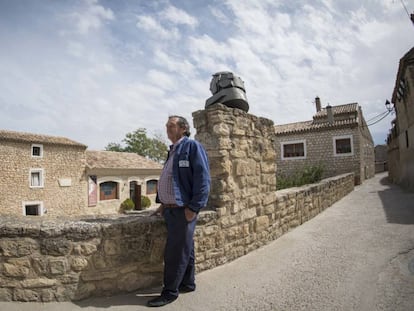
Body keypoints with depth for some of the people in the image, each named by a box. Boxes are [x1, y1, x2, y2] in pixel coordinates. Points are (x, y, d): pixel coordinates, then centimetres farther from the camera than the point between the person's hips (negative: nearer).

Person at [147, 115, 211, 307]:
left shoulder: (192, 146, -10)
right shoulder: (172, 151, 17)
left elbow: (203, 179, -18)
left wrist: (193, 208, -20)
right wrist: (162, 203, 16)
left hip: (183, 210, -8)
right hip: (170, 209, 8)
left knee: (175, 253, 0)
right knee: (184, 249, 18)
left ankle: (170, 292, 15)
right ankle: (188, 284, 32)